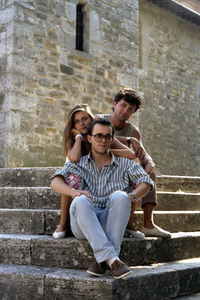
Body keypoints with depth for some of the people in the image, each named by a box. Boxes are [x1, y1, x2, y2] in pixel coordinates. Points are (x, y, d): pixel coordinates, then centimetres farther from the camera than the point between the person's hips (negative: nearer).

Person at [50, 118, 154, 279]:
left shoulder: (124, 163, 20)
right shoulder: (78, 164, 20)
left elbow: (146, 181, 6)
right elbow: (55, 182, 3)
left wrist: (131, 196, -15)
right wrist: (73, 192, -19)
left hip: (112, 223, 0)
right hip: (83, 225, 0)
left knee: (120, 197, -30)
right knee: (80, 201, -33)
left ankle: (102, 260, -34)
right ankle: (112, 259, -43)